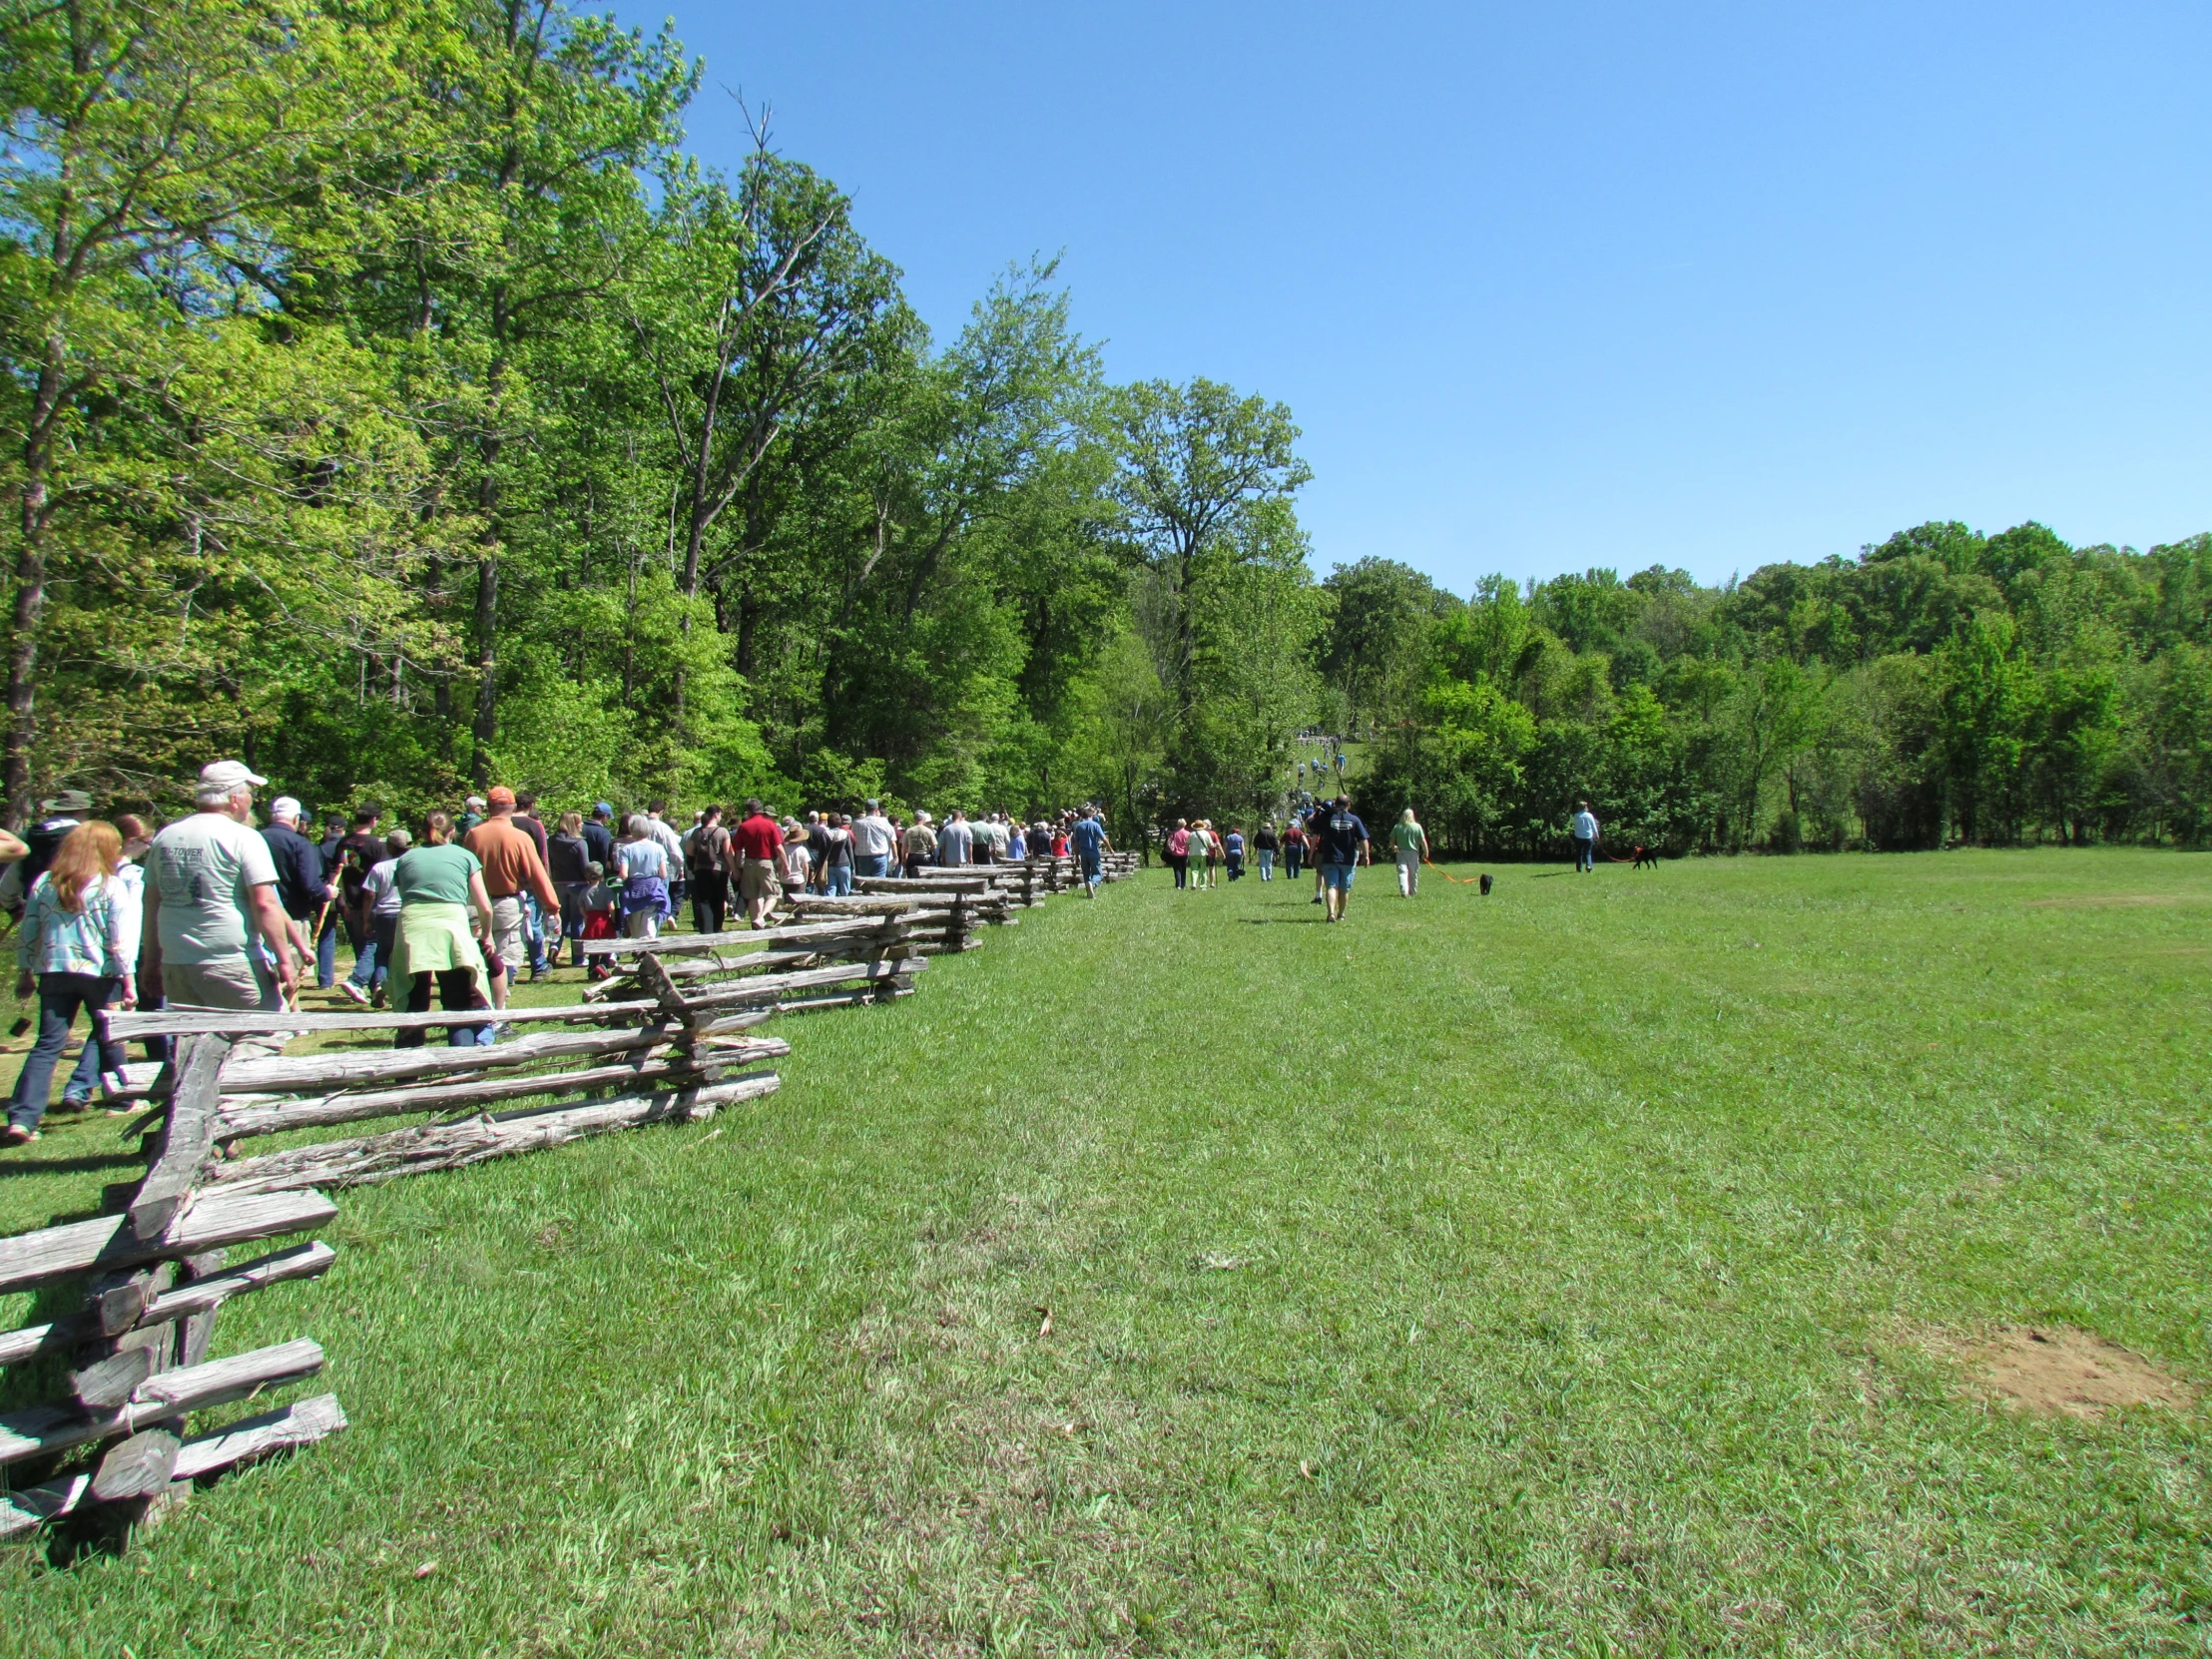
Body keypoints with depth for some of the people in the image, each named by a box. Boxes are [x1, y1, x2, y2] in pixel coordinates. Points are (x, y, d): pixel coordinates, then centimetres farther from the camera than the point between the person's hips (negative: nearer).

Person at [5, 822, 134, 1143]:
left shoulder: (44, 883, 6)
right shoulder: (110, 886, -6)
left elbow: (26, 933, 8)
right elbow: (118, 940, -8)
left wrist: (24, 974, 18)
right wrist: (127, 981, -4)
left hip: (53, 972, 3)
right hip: (98, 972, -3)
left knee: (47, 1045, 2)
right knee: (109, 1038, 15)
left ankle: (21, 1119, -8)